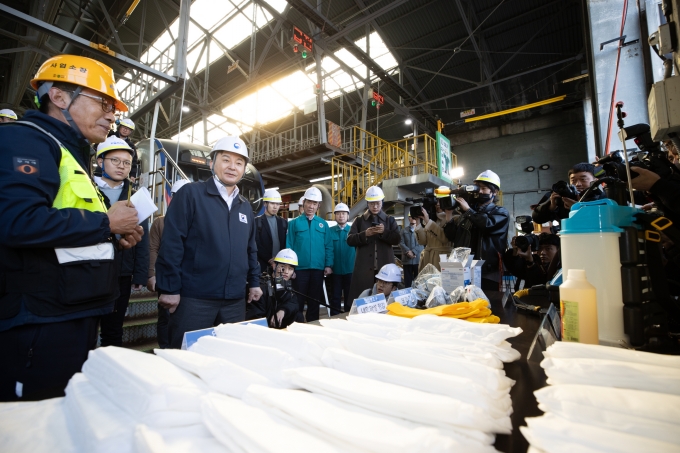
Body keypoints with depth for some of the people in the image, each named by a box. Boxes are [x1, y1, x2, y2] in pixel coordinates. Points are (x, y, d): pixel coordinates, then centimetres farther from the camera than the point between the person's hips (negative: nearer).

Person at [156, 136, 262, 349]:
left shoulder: (245, 206, 13)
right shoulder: (190, 194, -6)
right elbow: (171, 243, -11)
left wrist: (254, 281, 15)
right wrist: (169, 288, -13)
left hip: (235, 300, 6)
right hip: (194, 297, -5)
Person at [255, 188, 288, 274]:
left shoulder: (284, 222, 14)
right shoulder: (256, 221, 2)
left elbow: (286, 243, 10)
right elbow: (257, 245, -6)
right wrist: (270, 260, -13)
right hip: (263, 265, -3)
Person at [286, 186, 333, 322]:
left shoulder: (323, 224, 8)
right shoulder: (294, 223, 0)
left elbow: (328, 246, 6)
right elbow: (289, 246, -3)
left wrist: (328, 265, -3)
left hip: (318, 269, 3)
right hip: (300, 269, -2)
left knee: (315, 301, 13)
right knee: (298, 301, 8)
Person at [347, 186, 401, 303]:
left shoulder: (390, 220, 12)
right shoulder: (359, 220, 11)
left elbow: (397, 239, 2)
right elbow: (350, 240, 2)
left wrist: (385, 231, -15)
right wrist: (365, 234, -14)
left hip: (384, 266, 1)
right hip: (364, 267, 0)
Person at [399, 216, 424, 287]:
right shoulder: (404, 231, 14)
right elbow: (401, 243, 4)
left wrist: (414, 252, -15)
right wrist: (408, 251, -12)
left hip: (418, 259, -2)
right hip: (407, 259, 2)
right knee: (407, 280, 5)